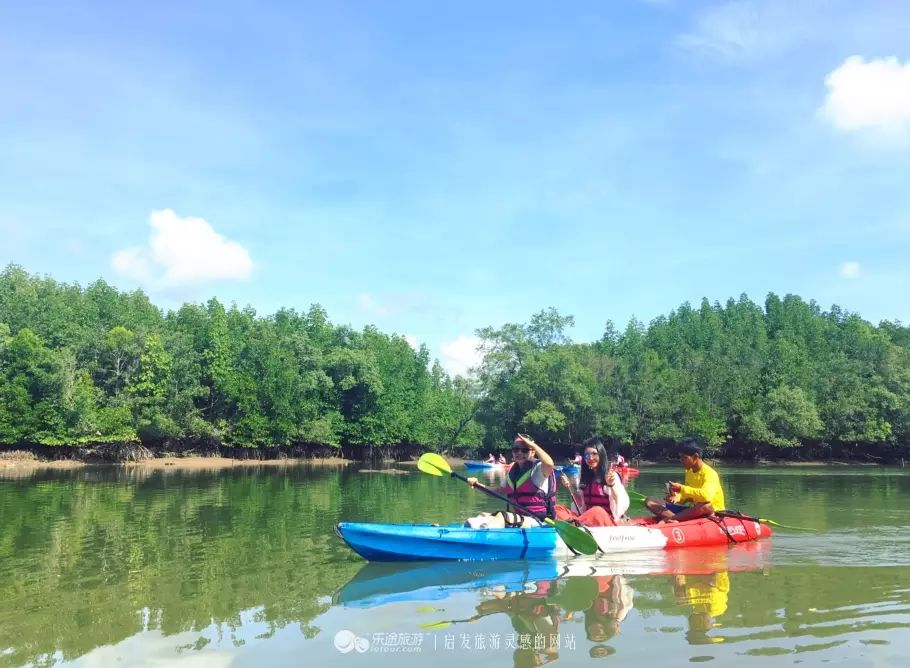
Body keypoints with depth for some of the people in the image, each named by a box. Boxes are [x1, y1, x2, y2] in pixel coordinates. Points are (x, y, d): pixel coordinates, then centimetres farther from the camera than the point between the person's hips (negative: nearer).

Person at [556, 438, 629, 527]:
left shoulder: (611, 475, 0)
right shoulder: (584, 476, 15)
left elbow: (622, 503, -10)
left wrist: (612, 485, -27)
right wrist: (570, 487, 6)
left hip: (606, 521, -5)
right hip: (586, 517, 5)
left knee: (597, 511, -39)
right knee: (558, 509, -19)